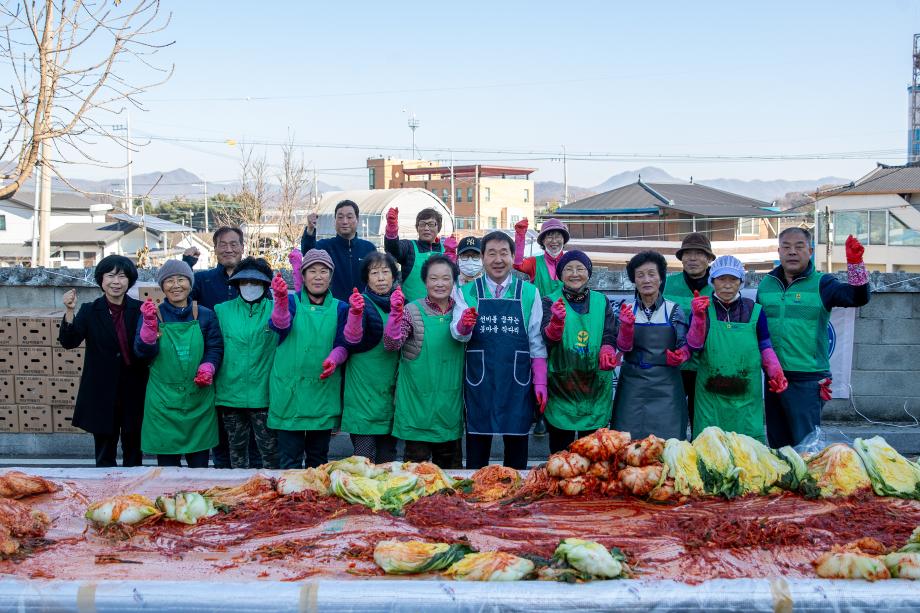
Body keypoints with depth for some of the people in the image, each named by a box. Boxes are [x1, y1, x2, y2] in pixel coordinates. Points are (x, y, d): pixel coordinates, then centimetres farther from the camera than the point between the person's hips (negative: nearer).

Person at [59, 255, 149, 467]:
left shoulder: (140, 310, 0)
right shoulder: (90, 311, 1)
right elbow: (68, 342, -11)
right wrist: (69, 311, -24)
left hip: (134, 393, 0)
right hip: (102, 395, 0)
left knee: (133, 456, 12)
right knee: (104, 457, 9)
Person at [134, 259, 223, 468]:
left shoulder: (205, 315, 6)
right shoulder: (152, 314, 4)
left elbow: (215, 349, 7)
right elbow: (143, 352, -4)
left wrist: (207, 368, -13)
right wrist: (149, 325, -20)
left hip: (199, 398, 1)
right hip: (163, 400, -1)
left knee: (199, 463, 7)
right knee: (167, 463, 3)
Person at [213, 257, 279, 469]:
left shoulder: (275, 310, 1)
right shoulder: (222, 311, 7)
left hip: (263, 394, -2)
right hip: (231, 393, 2)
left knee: (270, 450, -1)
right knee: (237, 449, 13)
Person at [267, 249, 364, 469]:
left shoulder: (340, 308, 8)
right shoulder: (292, 302, 2)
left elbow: (344, 344, -2)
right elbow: (280, 327, -19)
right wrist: (280, 299, -38)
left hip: (324, 390, 2)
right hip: (289, 390, -2)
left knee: (319, 459, 13)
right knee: (290, 460, 0)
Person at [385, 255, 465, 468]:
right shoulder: (412, 310, -7)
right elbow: (391, 344, -16)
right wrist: (396, 313, -30)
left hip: (450, 400, 4)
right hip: (418, 400, -4)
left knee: (450, 464, 14)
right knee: (416, 462, 2)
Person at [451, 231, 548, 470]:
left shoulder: (529, 293, 6)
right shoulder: (467, 293, 5)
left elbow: (537, 342, 6)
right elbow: (459, 334, -8)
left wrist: (540, 382, 1)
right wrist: (463, 326, -30)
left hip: (517, 382, 0)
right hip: (479, 381, 0)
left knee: (516, 450, 9)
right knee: (477, 448, 7)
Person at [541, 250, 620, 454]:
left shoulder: (602, 302, 9)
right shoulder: (550, 302, 2)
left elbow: (610, 336, 1)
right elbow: (547, 339, -13)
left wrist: (607, 354, -21)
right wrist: (556, 322, -34)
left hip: (595, 386, 2)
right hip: (560, 385, -2)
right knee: (560, 451, 5)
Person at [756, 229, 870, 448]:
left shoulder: (821, 283, -2)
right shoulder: (766, 284, 9)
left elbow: (859, 297, -17)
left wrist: (855, 263, -31)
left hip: (808, 380, -4)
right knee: (777, 443, 14)